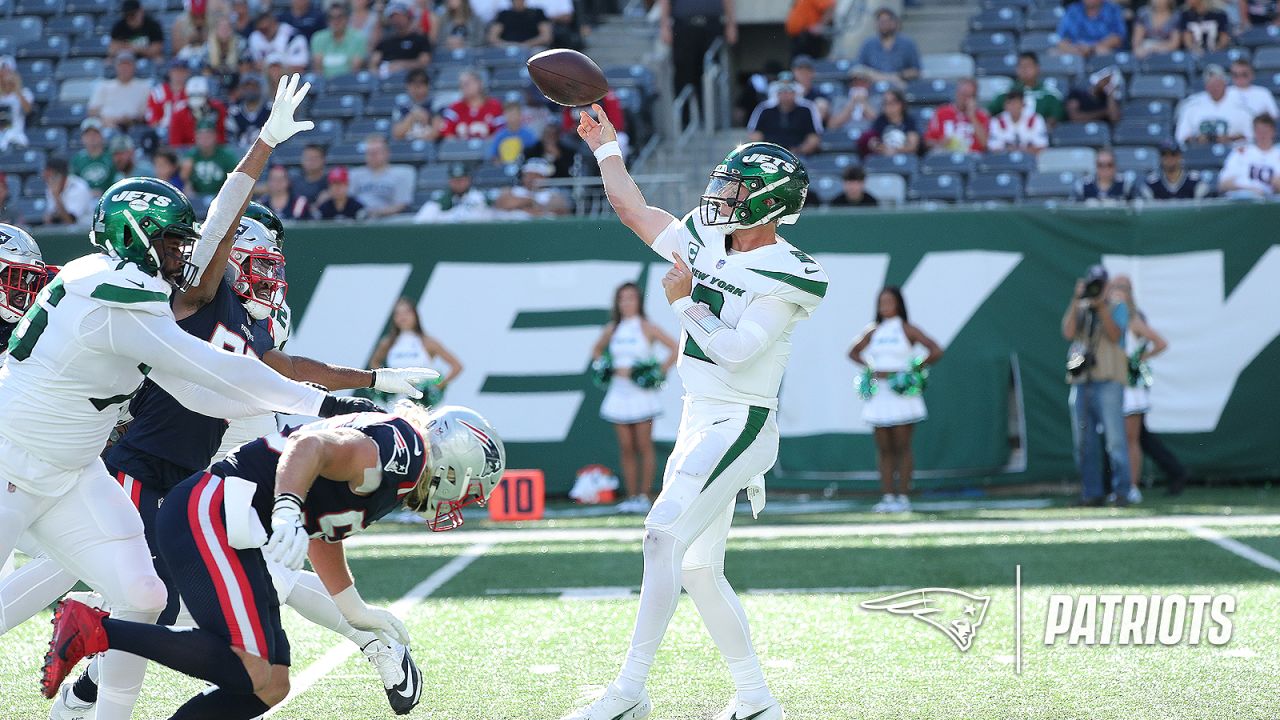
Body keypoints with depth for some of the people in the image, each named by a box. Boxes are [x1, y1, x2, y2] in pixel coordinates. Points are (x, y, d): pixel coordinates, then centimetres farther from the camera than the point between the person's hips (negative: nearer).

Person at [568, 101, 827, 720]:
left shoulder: (789, 275, -14)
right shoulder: (706, 242, 9)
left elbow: (736, 349, -22)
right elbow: (632, 209, 23)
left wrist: (684, 302, -13)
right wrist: (606, 147, 29)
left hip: (740, 425, -9)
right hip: (699, 421, 9)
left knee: (665, 535, -22)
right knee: (699, 568, 9)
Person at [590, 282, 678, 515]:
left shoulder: (646, 328, -4)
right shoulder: (612, 330, 9)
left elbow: (676, 349, -8)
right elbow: (596, 350, 28)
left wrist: (660, 372, -12)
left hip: (641, 392, -5)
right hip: (619, 391, 5)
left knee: (644, 447, -3)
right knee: (626, 448, 5)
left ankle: (644, 497, 0)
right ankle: (631, 497, 8)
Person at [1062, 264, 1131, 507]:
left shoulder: (1117, 308, 6)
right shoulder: (1079, 309, 14)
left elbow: (1115, 335, -10)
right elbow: (1068, 332, -4)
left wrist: (1101, 305, -11)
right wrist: (1077, 301, -8)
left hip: (1108, 382, -4)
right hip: (1081, 382, 4)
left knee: (1115, 439, -10)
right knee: (1084, 442, 4)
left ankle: (1121, 491, -7)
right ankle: (1092, 492, 10)